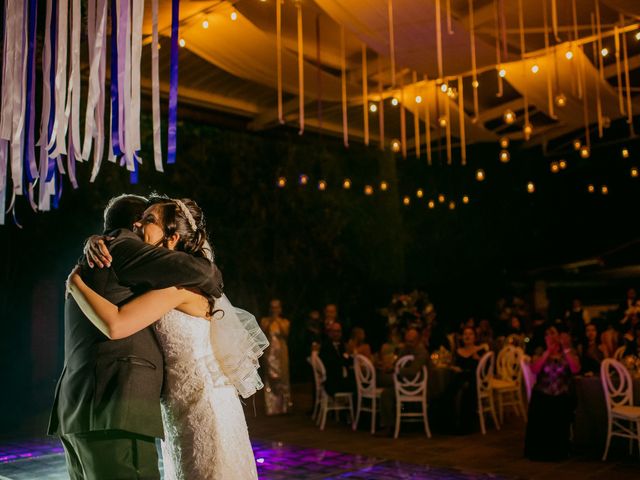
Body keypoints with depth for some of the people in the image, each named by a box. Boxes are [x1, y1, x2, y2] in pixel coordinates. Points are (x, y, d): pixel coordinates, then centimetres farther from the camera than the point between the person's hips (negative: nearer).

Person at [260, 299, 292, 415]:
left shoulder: (285, 322, 6)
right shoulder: (265, 321, 6)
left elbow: (286, 334, -7)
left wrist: (279, 323, -12)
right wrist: (269, 323, -11)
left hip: (281, 352, 0)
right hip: (270, 352, 0)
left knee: (282, 377, -2)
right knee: (270, 378, -5)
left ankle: (283, 406, 5)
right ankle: (272, 407, -3)